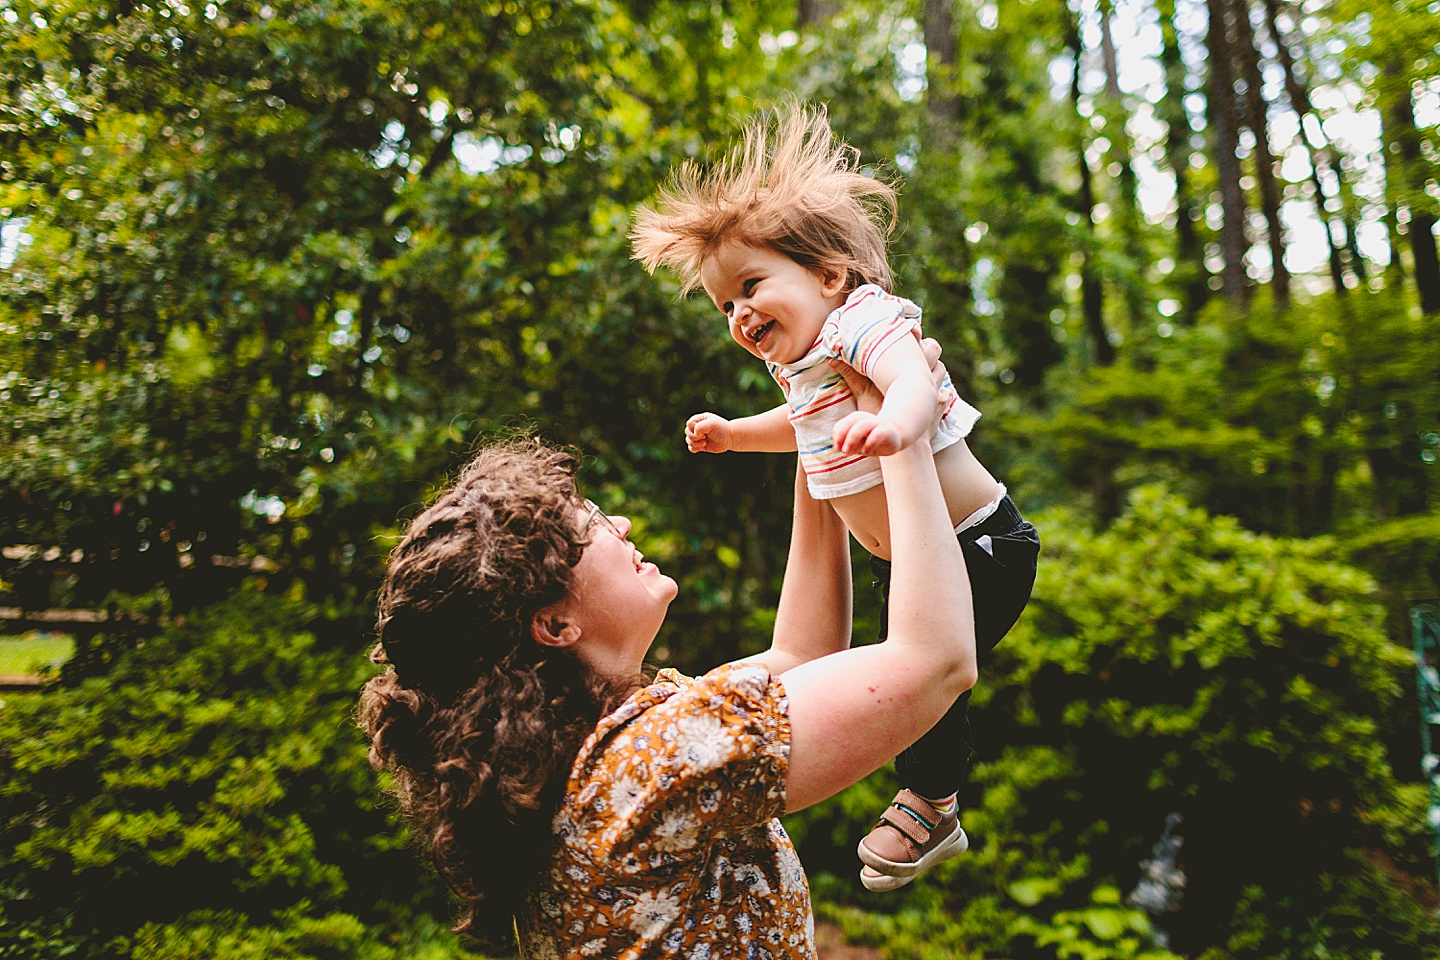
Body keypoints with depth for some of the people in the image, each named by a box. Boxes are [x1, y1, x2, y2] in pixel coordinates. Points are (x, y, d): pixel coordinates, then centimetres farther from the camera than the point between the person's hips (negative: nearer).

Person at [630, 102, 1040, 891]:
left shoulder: (866, 320, -24)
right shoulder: (799, 365, 5)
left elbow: (913, 379, -46)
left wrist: (892, 424, -66)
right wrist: (733, 433, 21)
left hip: (978, 547, -9)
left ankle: (932, 805, 21)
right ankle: (925, 796, 41)